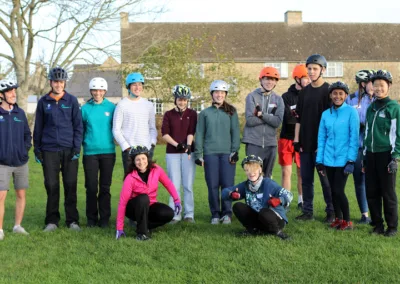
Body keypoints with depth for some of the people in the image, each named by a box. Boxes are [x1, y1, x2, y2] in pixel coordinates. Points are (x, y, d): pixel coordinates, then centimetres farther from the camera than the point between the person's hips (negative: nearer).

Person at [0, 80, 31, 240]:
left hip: (21, 162, 4)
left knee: (21, 194, 9)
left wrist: (26, 148, 2)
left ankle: (18, 226, 21)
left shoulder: (20, 113, 8)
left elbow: (27, 134, 16)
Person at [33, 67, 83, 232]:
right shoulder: (43, 102, 7)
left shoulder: (72, 101, 4)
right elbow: (38, 128, 10)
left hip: (69, 150, -1)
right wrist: (37, 149, 5)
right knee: (51, 186, 3)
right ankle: (52, 221, 12)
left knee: (70, 186, 2)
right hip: (49, 150, 1)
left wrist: (77, 148, -5)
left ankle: (72, 220, 11)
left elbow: (78, 126, 3)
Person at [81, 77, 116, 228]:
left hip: (108, 152, 0)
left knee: (105, 187, 6)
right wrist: (83, 143, 2)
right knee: (91, 187, 2)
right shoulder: (85, 108, 3)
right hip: (90, 152, 0)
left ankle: (105, 218, 14)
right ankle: (91, 218, 13)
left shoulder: (111, 107, 3)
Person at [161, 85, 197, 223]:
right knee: (174, 185, -1)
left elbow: (191, 132, -3)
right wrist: (177, 144, -15)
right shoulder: (168, 114, 7)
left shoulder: (192, 114, 6)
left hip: (188, 152, 0)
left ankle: (189, 214, 6)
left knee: (188, 185, 0)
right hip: (172, 153, 0)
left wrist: (188, 145, -21)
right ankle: (175, 215, 3)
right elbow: (164, 134, -1)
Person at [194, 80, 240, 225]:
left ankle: (227, 213, 8)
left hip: (227, 153, -1)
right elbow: (199, 135, 10)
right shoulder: (205, 113, 11)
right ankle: (215, 214, 11)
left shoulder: (231, 112, 9)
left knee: (227, 184, -3)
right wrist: (198, 154, 4)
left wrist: (235, 151, -4)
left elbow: (235, 132, 5)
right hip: (210, 153, 1)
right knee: (213, 185, 1)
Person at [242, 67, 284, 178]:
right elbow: (250, 120, -10)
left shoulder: (278, 100, 8)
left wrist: (261, 114, -12)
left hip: (270, 143, 3)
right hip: (253, 143, -3)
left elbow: (277, 122, -5)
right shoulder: (252, 96, 1)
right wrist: (270, 116, -6)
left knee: (268, 176, 10)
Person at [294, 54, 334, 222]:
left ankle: (331, 212, 9)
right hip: (305, 143, 6)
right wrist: (296, 139, 5)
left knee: (325, 179, 0)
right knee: (306, 179, 9)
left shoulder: (329, 91, -5)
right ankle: (307, 211, 17)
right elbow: (299, 118, 13)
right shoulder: (304, 92, 13)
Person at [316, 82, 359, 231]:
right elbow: (321, 138, 9)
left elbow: (354, 137, -8)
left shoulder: (351, 112, -6)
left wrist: (351, 160, -13)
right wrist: (319, 160, 5)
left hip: (344, 159, -4)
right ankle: (338, 218, 25)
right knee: (333, 190, 11)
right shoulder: (326, 114, 7)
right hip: (329, 159, 4)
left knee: (338, 190, -6)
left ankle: (347, 221, 10)